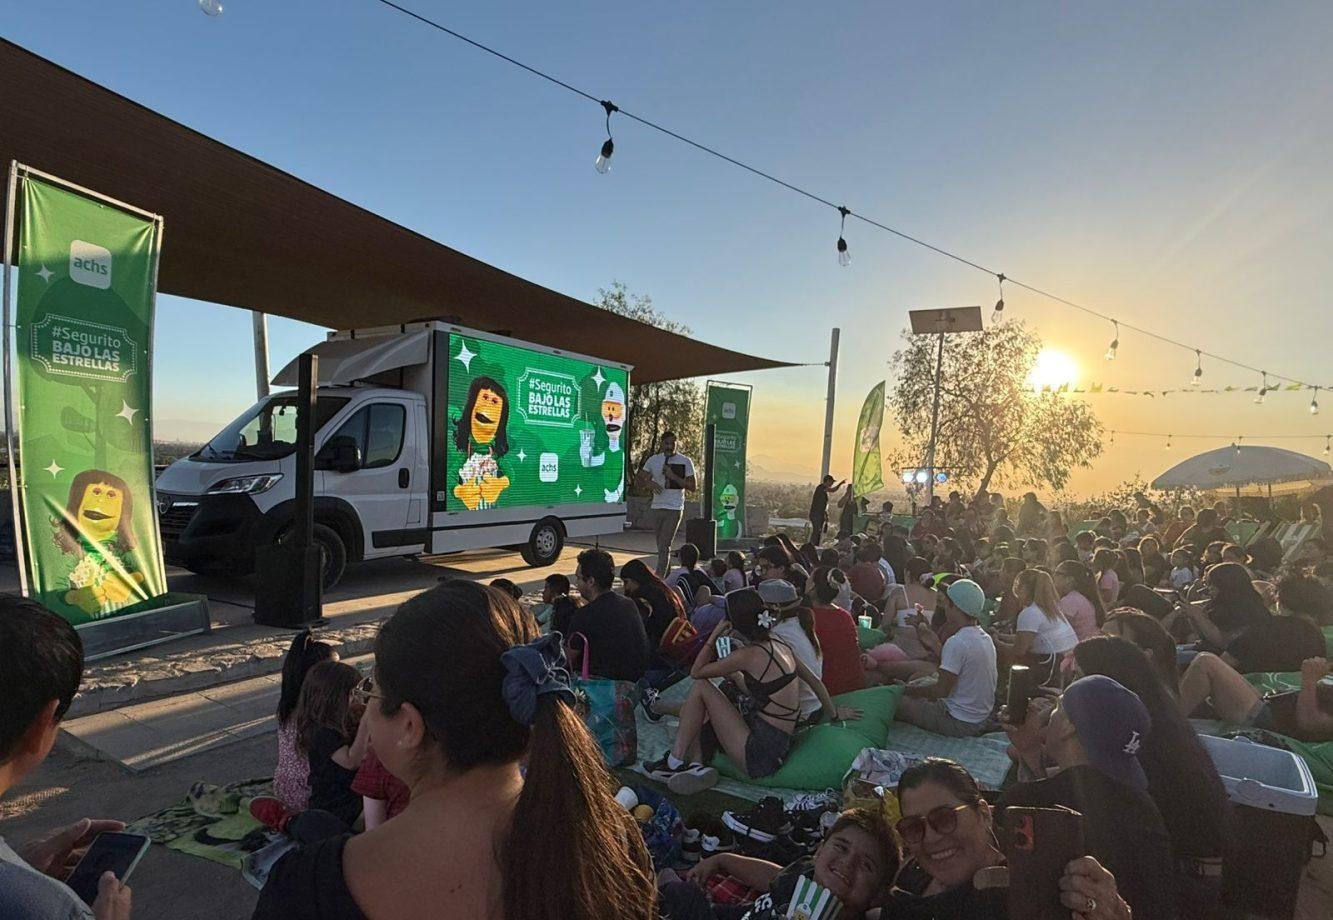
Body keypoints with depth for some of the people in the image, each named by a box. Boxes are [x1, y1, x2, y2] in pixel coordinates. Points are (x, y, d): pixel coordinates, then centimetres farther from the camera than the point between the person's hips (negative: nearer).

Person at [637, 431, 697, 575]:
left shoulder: (685, 462, -3)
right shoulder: (653, 460, 6)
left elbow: (693, 487, -6)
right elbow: (640, 479, 12)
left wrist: (673, 476, -16)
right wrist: (649, 482, -11)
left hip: (675, 509, -4)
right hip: (656, 508, 4)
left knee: (664, 546, -10)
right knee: (661, 545, 14)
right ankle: (666, 573, 30)